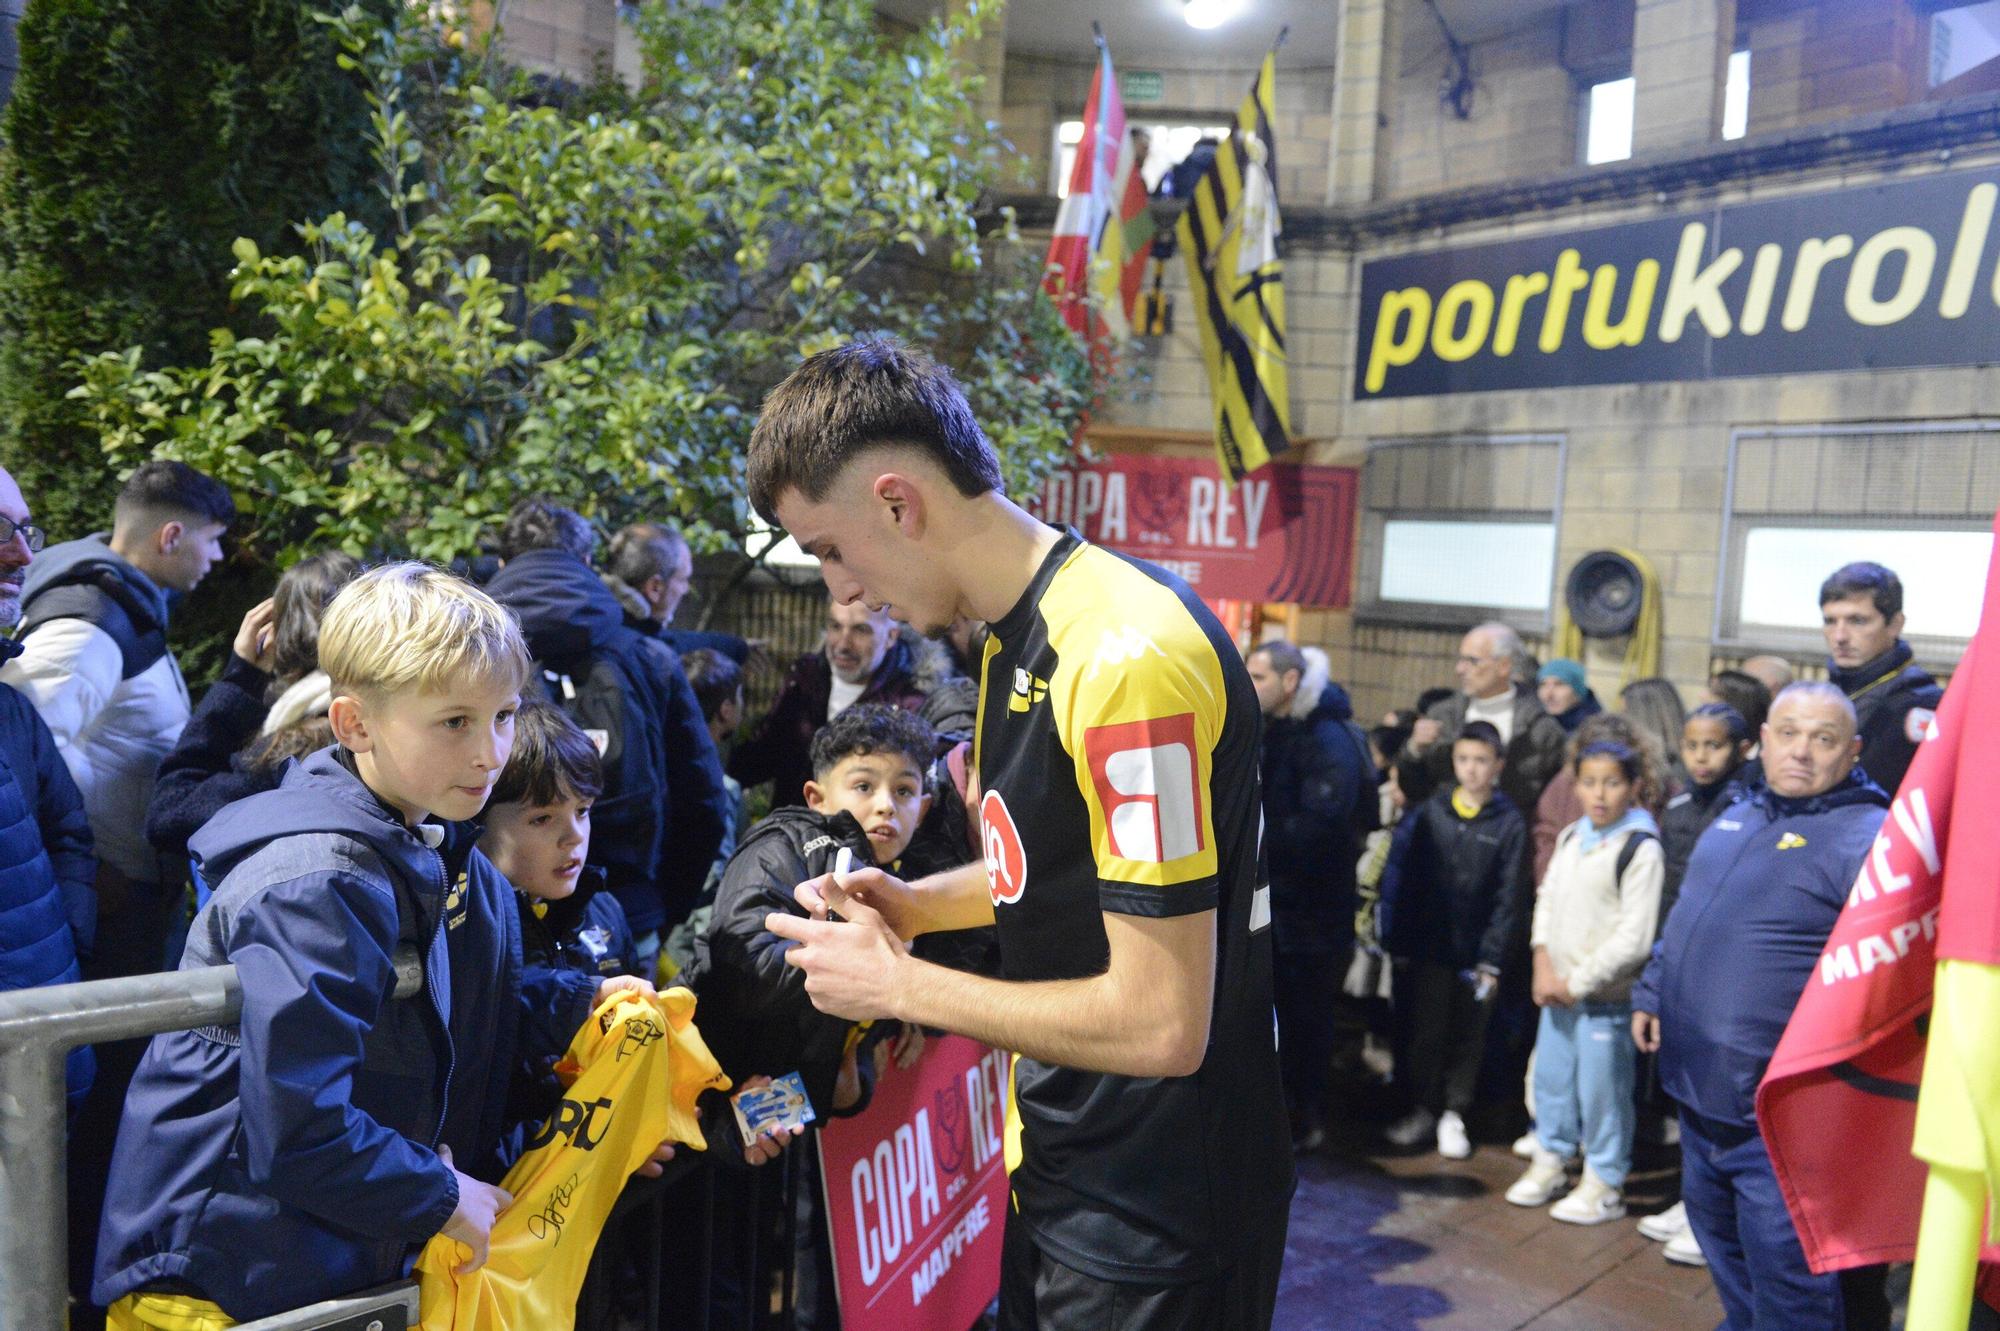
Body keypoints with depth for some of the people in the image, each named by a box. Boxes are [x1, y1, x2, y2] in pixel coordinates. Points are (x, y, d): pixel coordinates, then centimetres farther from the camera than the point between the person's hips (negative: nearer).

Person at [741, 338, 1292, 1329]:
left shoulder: (1126, 657, -27)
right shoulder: (1019, 637, 3)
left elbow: (1159, 1024, -27)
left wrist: (899, 985, -17)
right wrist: (915, 904, 1)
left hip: (1155, 1218, -8)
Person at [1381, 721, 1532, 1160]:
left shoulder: (1509, 823, -5)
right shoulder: (1433, 811, 0)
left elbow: (1510, 898, -5)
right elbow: (1409, 881, 2)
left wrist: (1493, 959, -8)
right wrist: (1401, 943, 0)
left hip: (1477, 954, -1)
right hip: (1429, 947, 2)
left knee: (1468, 1037, 10)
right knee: (1425, 1032, 9)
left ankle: (1453, 1115, 24)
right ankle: (1422, 1109, 25)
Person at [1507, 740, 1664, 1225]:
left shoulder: (1641, 849, -14)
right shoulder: (1571, 836, 8)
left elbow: (1635, 937, -17)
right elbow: (1547, 900, 12)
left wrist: (1578, 982, -12)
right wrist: (1544, 966, -1)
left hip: (1606, 995, -7)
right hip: (1557, 989, 7)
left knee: (1601, 1089, 2)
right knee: (1550, 1076, 17)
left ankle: (1603, 1184, 18)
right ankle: (1550, 1161, 35)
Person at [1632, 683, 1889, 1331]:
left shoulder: (1866, 838, -15)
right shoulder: (1738, 817, 10)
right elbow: (1686, 914, 21)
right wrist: (1652, 992, 18)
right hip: (1701, 1085, 8)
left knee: (1782, 1268, 2)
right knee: (1716, 1229, 25)